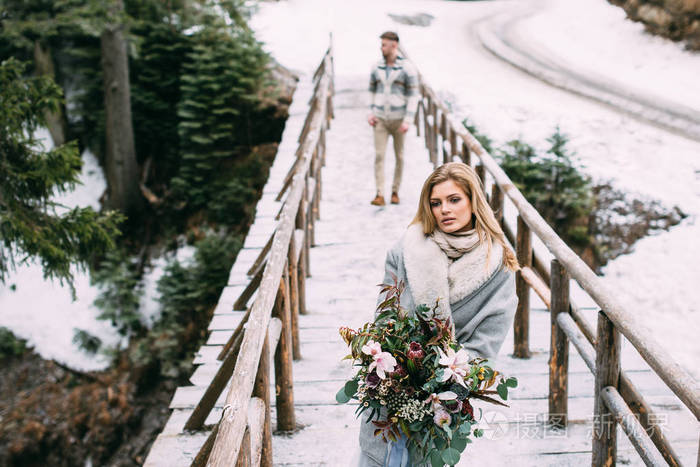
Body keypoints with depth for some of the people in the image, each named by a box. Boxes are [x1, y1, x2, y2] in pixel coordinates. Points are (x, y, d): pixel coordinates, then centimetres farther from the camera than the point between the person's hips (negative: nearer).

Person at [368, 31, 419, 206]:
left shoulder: (407, 68, -9)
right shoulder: (377, 67, 3)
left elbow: (413, 95, -9)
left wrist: (408, 120, -17)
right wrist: (370, 113, 2)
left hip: (399, 119, -2)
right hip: (380, 119, 2)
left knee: (399, 157, 8)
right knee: (379, 156, -9)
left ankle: (395, 192, 23)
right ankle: (380, 196, -11)